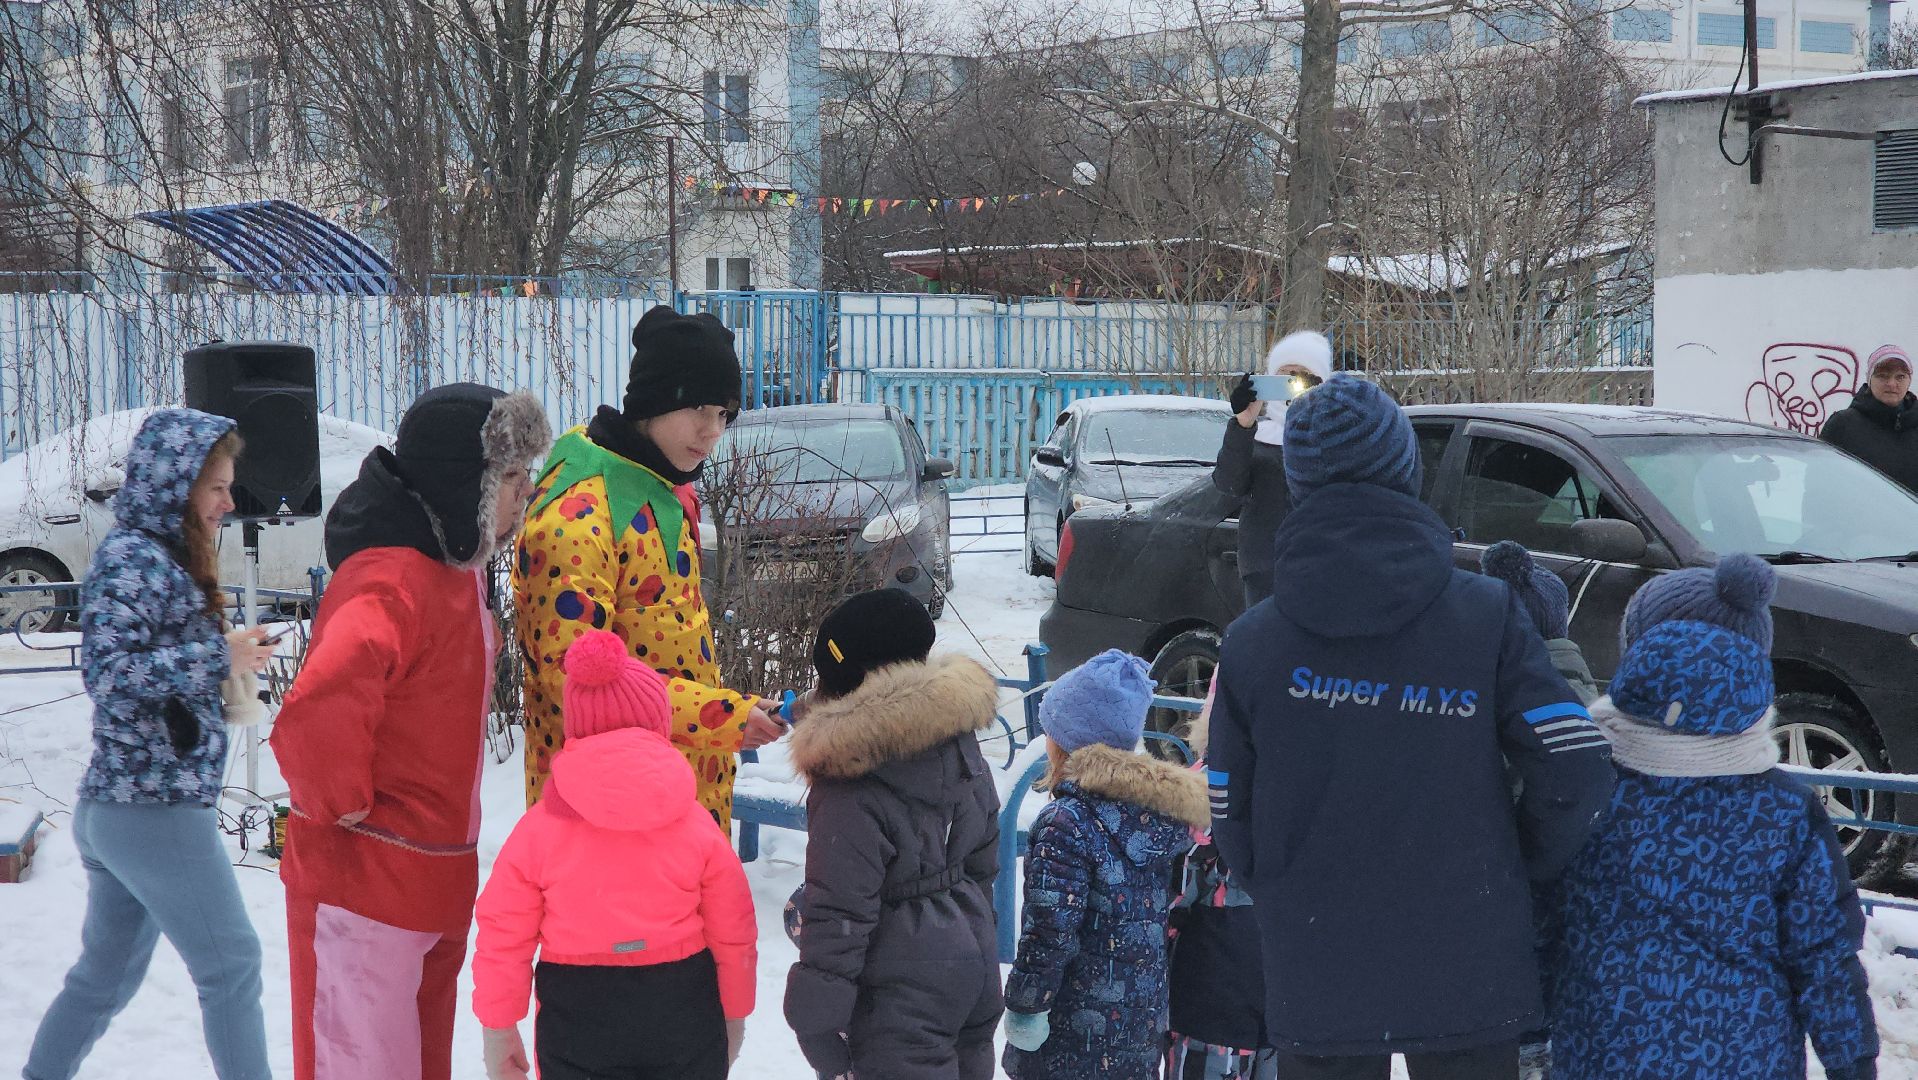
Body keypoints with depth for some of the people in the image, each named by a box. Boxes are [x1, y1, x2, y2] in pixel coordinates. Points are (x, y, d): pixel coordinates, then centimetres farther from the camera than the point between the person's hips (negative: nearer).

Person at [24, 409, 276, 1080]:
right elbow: (107, 672, -23)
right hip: (156, 812, -9)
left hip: (117, 808, 9)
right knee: (230, 964, -2)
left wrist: (228, 659, 8)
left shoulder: (159, 556, 15)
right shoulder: (131, 559, -14)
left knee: (107, 973, 16)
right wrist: (218, 658, -19)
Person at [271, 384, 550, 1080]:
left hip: (434, 885, 10)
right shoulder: (393, 584, -26)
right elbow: (315, 716, -41)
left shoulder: (454, 566, 7)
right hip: (362, 888, -10)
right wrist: (344, 804, -24)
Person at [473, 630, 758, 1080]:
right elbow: (734, 938, -1)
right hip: (684, 1019, 1)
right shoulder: (695, 825, -7)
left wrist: (499, 1030, 8)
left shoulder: (540, 828, -9)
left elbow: (503, 941, -5)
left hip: (577, 1018, 0)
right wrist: (734, 1014, 14)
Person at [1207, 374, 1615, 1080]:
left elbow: (1233, 824, 1)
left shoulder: (1250, 643, -2)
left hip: (1316, 987, 1)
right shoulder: (1488, 614, -5)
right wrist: (1519, 872, 9)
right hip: (1470, 977, 0)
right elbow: (1577, 771, -8)